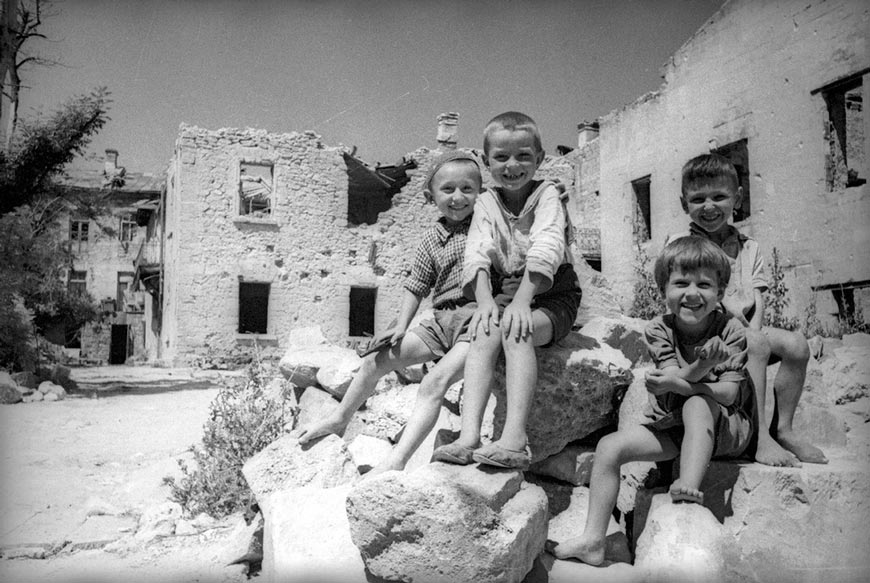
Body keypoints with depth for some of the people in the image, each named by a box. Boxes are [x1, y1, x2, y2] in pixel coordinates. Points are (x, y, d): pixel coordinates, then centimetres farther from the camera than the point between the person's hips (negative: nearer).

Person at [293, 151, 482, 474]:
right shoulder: (432, 239, 10)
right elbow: (416, 287, 14)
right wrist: (401, 326, 1)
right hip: (441, 321, 5)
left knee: (435, 381, -26)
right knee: (376, 359, -1)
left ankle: (396, 461, -29)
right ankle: (339, 419, 20)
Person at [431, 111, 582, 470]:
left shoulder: (547, 195, -4)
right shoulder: (486, 203, 7)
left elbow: (545, 249, -21)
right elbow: (477, 254, -9)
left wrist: (521, 301, -34)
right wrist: (485, 301, -27)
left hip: (550, 296, -3)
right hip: (503, 294, 3)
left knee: (516, 329, -33)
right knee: (484, 332, -28)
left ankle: (515, 439, -42)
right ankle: (468, 436, -38)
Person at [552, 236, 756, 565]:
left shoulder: (730, 331, -10)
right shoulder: (658, 330, -5)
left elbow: (729, 393, -19)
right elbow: (671, 377, -16)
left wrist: (676, 382, -33)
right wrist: (701, 367, -38)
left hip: (725, 426, -3)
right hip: (671, 426, 3)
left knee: (696, 404, -36)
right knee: (609, 446, -16)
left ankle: (688, 488, -40)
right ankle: (593, 540, -16)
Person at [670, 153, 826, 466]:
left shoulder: (748, 247, 16)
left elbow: (757, 299, 7)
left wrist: (753, 330, -15)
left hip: (745, 329, 5)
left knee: (796, 344, -19)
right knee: (757, 346, -31)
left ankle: (783, 428, -6)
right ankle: (759, 437, -29)